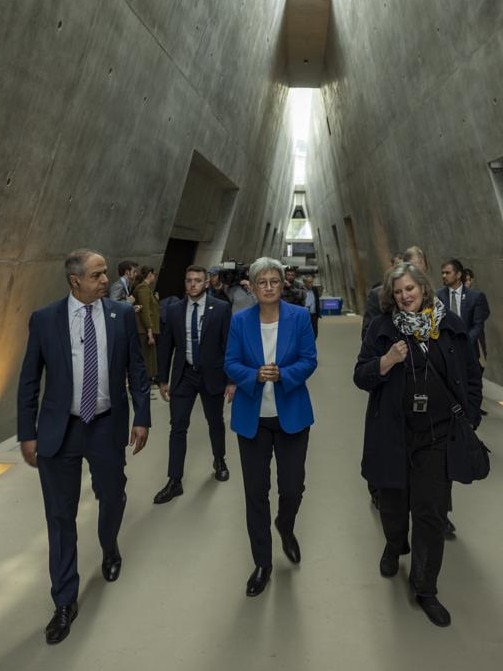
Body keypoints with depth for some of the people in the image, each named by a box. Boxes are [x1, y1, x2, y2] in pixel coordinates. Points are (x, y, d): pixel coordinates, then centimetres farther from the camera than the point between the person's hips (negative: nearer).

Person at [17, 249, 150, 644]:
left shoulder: (122, 314, -4)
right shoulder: (44, 319, -5)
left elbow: (137, 369, 1)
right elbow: (29, 381, 0)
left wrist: (142, 418, -2)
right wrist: (27, 434, -1)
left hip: (107, 426, 1)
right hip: (59, 430, 0)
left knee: (112, 499, 19)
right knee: (61, 515, 9)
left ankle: (110, 549, 53)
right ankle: (66, 602, 28)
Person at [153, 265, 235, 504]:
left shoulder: (221, 308, -7)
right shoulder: (173, 310, 0)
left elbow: (229, 345, -6)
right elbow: (166, 346, 5)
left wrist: (231, 380, -8)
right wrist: (163, 379, 5)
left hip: (212, 375, -1)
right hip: (183, 375, 1)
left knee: (215, 423, 16)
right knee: (178, 427, 1)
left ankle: (219, 461, 42)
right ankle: (174, 482, 10)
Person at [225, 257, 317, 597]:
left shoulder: (300, 317, -4)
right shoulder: (240, 320, -2)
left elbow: (309, 361, -5)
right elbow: (231, 364, -3)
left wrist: (282, 374, -22)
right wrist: (256, 375, -22)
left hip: (291, 414, 0)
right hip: (252, 417, 1)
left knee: (293, 488, 6)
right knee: (256, 491, 8)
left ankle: (286, 528, 43)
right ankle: (262, 563, 27)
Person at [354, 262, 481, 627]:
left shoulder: (450, 324, 1)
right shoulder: (383, 327, -3)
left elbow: (472, 376, 8)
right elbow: (361, 377, -4)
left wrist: (470, 419, 3)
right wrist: (387, 360, -22)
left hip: (438, 435, 0)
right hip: (394, 433, 0)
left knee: (432, 513, 3)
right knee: (393, 500, 17)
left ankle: (426, 589, 21)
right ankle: (395, 546, 49)